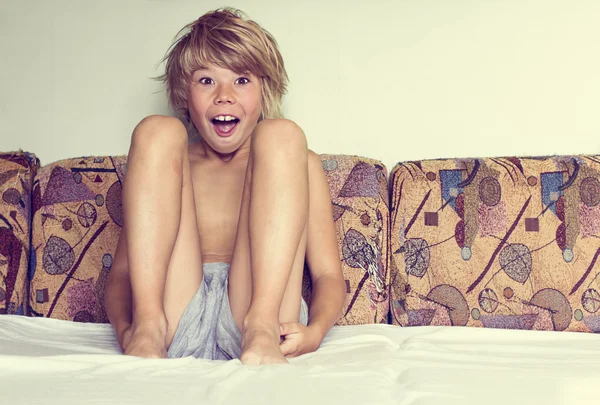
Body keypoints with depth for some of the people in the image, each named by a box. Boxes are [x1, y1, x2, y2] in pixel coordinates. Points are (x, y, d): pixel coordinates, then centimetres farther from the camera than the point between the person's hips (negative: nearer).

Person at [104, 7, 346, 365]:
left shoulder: (301, 163, 22)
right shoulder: (173, 162, 25)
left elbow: (329, 275, 12)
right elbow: (121, 275, 15)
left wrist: (314, 331, -12)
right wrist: (125, 328, -9)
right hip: (174, 320, 1)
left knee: (280, 135, -10)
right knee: (157, 132, -6)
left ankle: (263, 327, -27)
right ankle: (148, 325, -23)